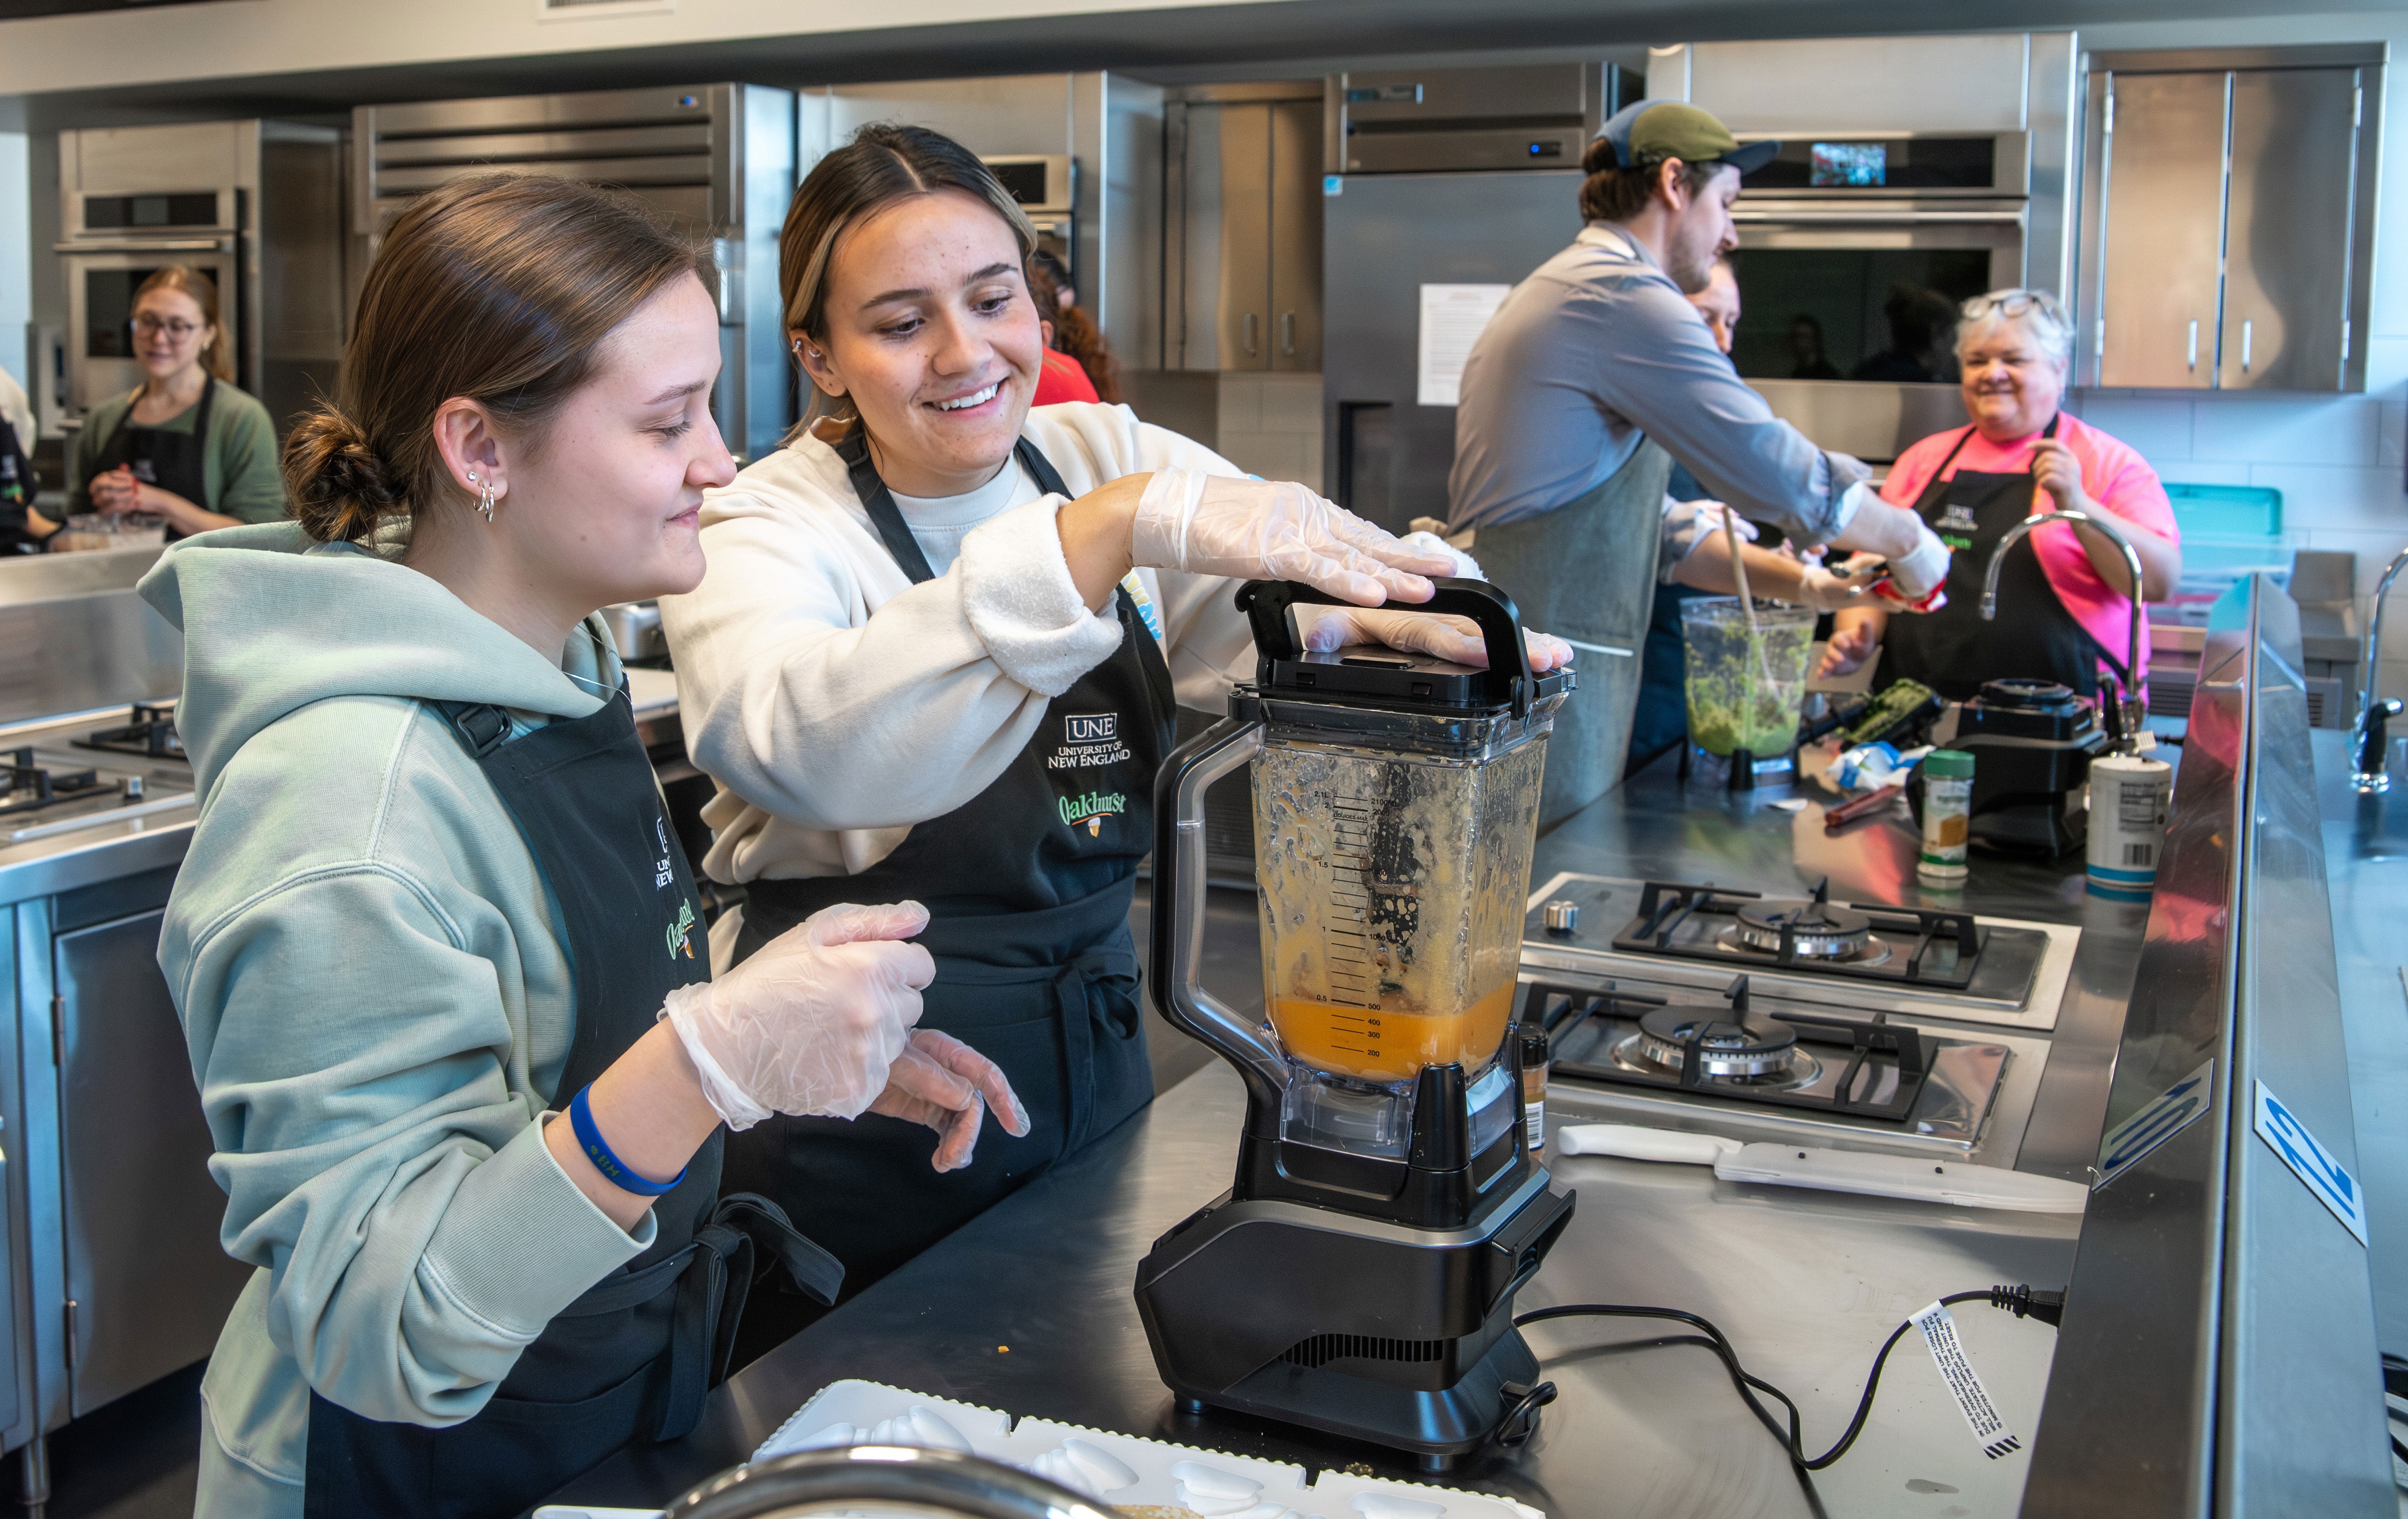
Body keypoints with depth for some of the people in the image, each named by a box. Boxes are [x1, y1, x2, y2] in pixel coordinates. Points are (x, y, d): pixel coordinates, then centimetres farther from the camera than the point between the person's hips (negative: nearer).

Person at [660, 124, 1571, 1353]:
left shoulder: (1113, 459, 1)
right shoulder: (763, 528, -12)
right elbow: (800, 742, -36)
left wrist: (1373, 622, -35)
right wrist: (1108, 531, -44)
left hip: (1093, 1065, 5)